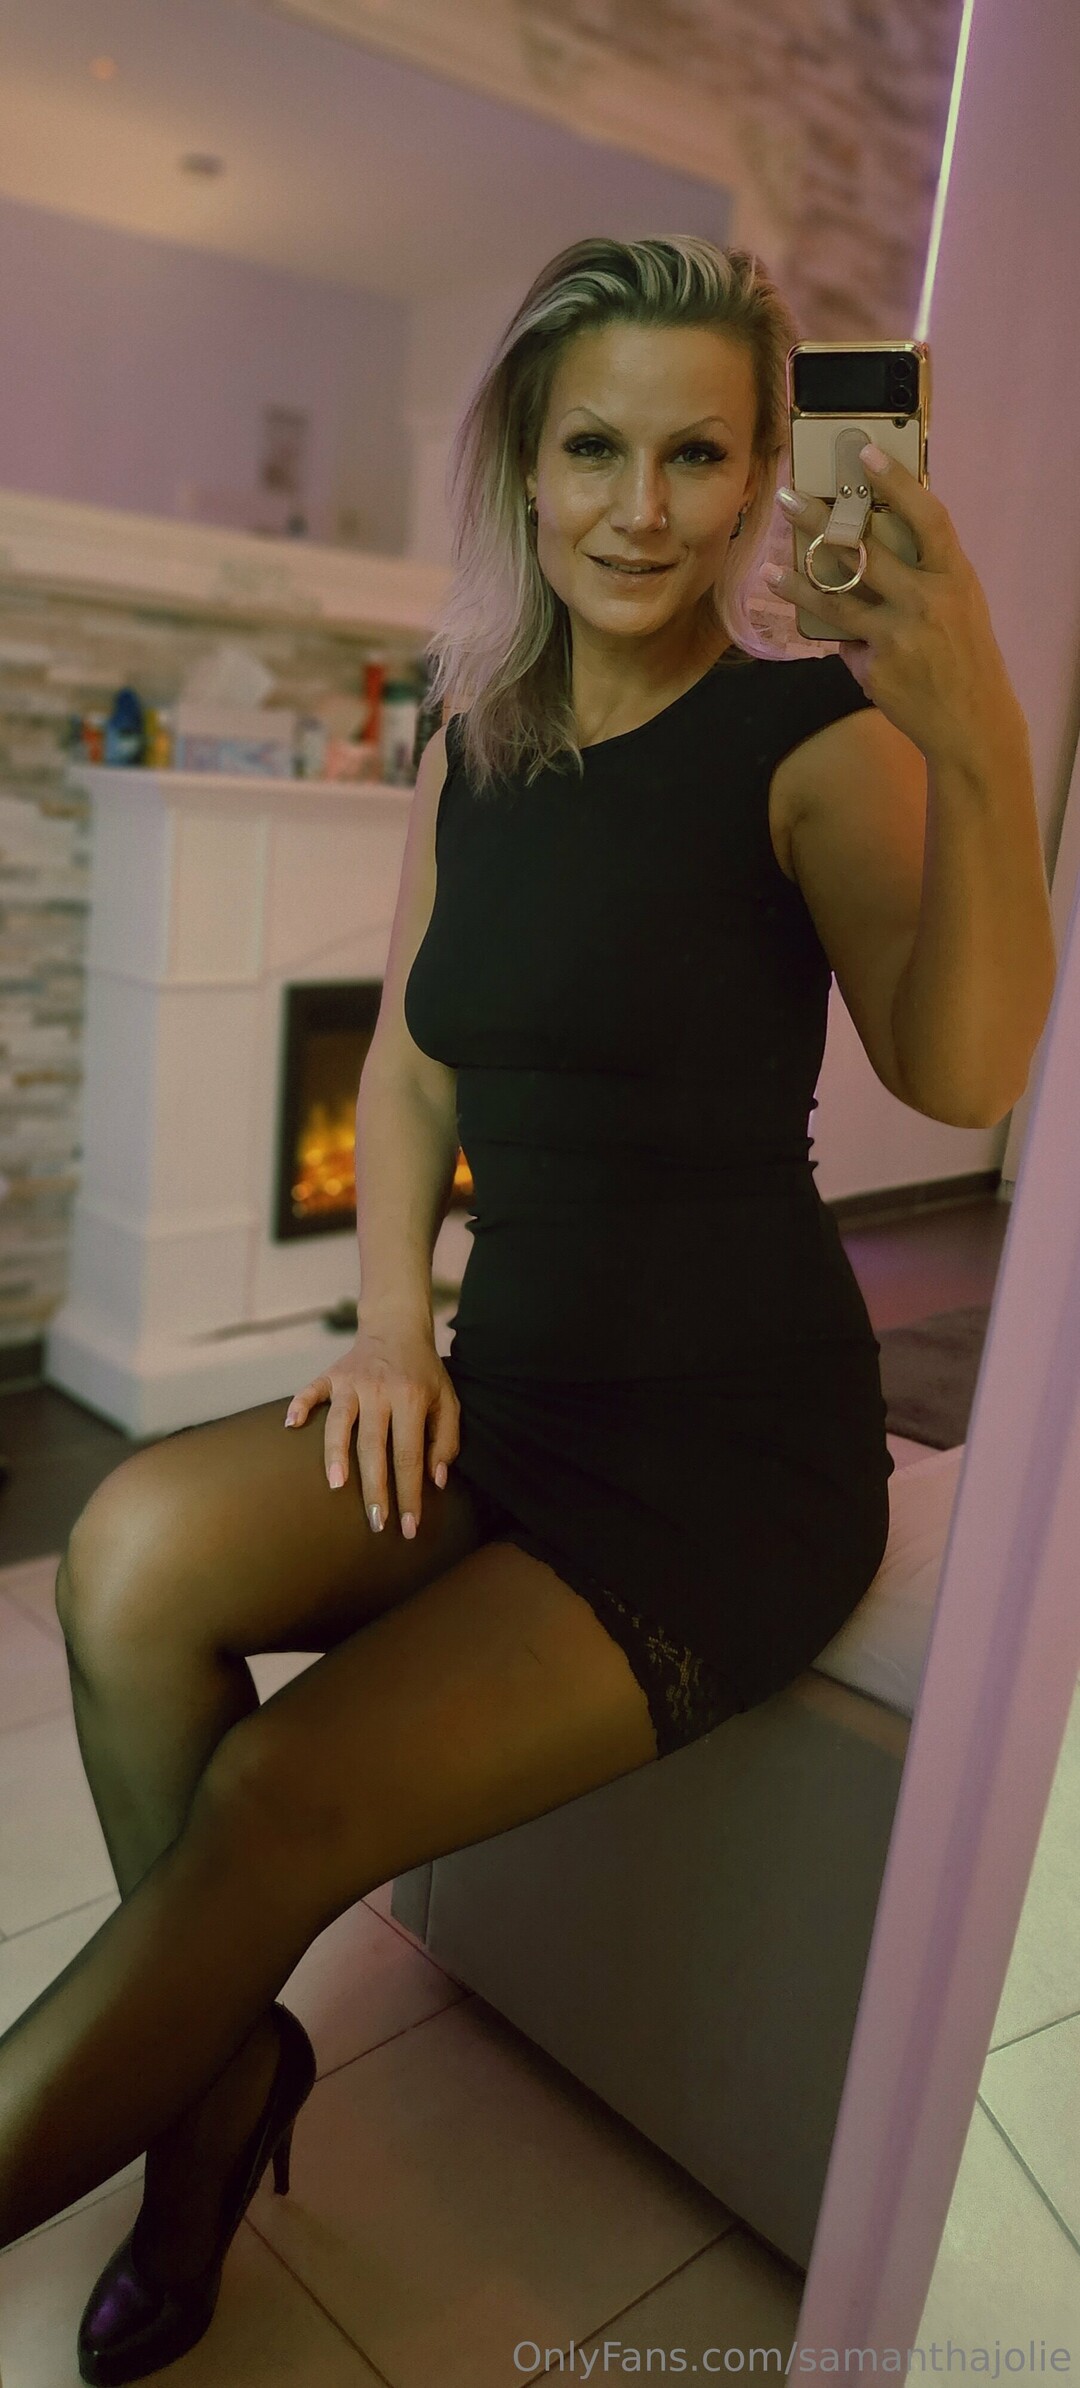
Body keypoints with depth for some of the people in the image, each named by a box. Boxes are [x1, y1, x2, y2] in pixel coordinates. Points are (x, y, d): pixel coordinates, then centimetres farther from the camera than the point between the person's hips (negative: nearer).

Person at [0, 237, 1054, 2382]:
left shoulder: (811, 742, -9)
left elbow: (958, 1070, -26)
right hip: (513, 1398, 6)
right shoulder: (472, 755, 9)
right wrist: (395, 1324, -1)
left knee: (287, 1798, -20)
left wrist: (974, 716, -39)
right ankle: (228, 2071, 2)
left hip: (741, 1445, -5)